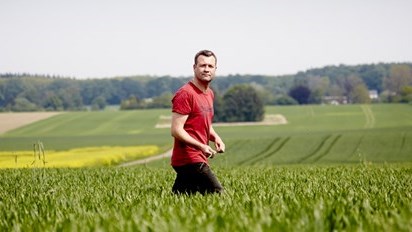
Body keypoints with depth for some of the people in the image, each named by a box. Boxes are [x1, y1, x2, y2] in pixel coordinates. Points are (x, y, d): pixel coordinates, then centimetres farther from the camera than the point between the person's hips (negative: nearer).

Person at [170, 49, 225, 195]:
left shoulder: (209, 94, 15)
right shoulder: (185, 94, -13)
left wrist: (216, 137, 7)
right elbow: (176, 130, -18)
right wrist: (201, 146, -27)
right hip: (189, 160, -9)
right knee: (217, 194, -13)